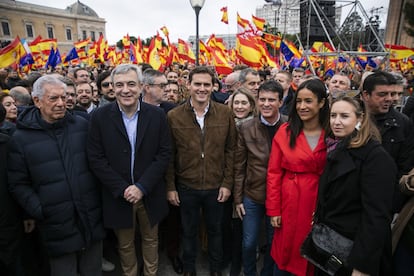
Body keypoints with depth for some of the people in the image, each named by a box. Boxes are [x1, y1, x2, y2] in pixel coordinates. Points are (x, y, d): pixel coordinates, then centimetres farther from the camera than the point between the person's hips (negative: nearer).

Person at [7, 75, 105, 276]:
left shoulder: (82, 125, 1)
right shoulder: (21, 138, -5)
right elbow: (18, 184, -1)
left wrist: (100, 196, 2)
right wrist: (38, 211, -11)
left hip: (92, 219, 2)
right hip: (57, 226, -2)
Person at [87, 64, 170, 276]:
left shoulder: (157, 115, -6)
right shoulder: (99, 117, -8)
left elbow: (163, 154, -7)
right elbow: (96, 159, -9)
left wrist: (142, 187, -15)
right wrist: (122, 189, -15)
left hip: (150, 193, 1)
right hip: (118, 195, 0)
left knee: (151, 240, 21)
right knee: (125, 244, 19)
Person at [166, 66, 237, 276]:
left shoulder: (225, 113, -5)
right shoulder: (174, 116, -8)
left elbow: (230, 150, -1)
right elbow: (169, 155, -3)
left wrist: (227, 183, -4)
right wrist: (170, 187, -4)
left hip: (216, 187, 1)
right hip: (186, 187, 0)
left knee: (215, 230, 20)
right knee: (189, 232, 19)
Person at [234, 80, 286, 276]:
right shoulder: (246, 128, -6)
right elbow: (239, 166, -1)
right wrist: (238, 198, -1)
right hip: (252, 196, 1)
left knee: (273, 243, 18)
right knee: (249, 243, 12)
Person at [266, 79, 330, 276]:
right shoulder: (285, 131, -4)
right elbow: (274, 173, -3)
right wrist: (273, 209, -4)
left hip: (321, 203, 0)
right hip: (290, 203, 0)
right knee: (286, 252, 14)